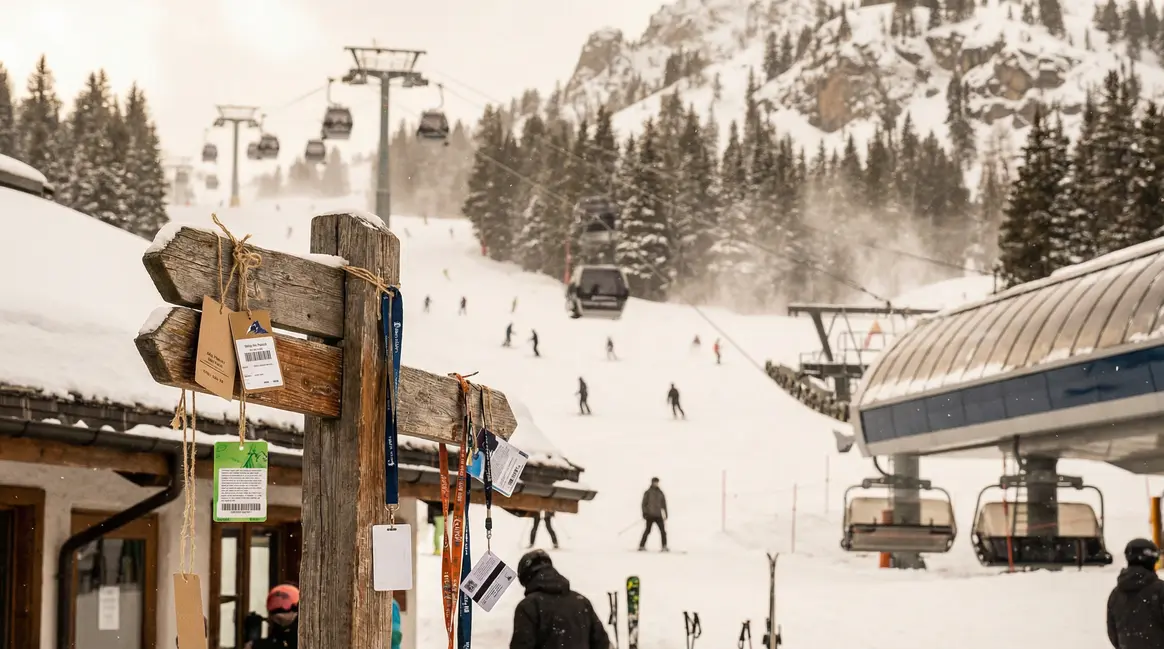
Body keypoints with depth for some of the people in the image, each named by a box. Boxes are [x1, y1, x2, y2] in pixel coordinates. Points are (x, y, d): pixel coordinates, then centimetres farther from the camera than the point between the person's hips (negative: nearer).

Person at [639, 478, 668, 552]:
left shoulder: (660, 493, 11)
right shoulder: (648, 492, 0)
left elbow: (663, 504, 15)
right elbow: (644, 503, 0)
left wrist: (665, 514, 10)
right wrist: (644, 513, -8)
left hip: (658, 515, 3)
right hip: (650, 515, -3)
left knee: (663, 531, -7)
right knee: (647, 531, -1)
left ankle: (664, 546, -6)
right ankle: (642, 546, 7)